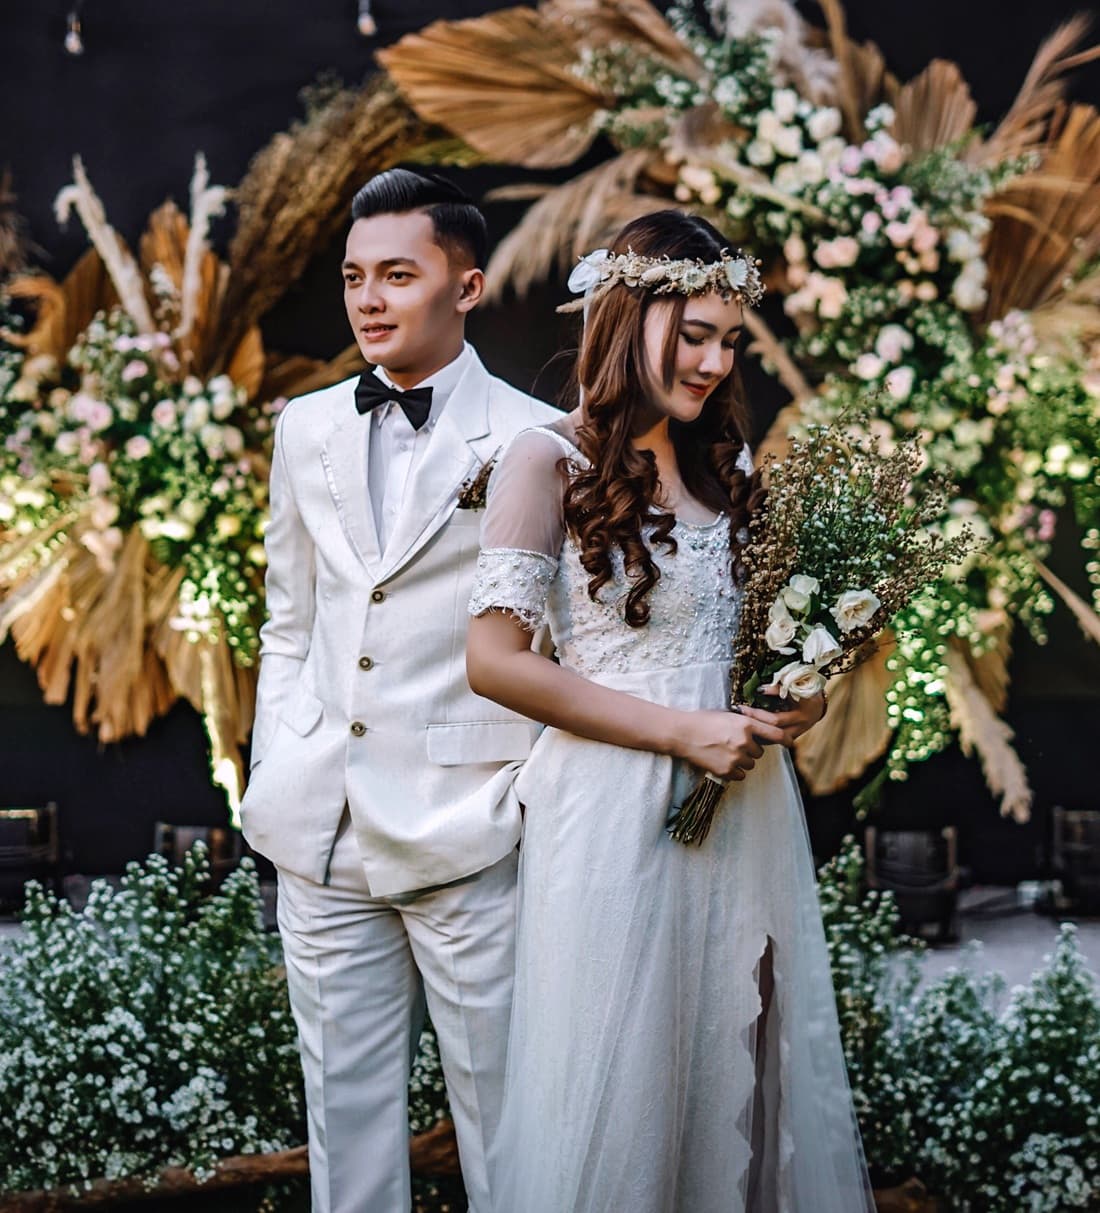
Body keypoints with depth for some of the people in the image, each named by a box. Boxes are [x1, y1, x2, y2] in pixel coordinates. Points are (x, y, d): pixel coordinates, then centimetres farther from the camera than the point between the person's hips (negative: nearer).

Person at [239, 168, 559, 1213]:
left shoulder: (536, 441, -5)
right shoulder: (306, 429, 11)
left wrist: (532, 800, -7)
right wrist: (271, 777, 11)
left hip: (468, 839, -4)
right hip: (321, 837, 5)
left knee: (502, 1121, 5)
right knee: (344, 1115, 13)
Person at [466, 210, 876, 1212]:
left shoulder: (726, 460, 11)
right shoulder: (551, 460, -8)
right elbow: (495, 660, -14)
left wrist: (799, 696, 0)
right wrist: (680, 733, -15)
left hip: (745, 805, 6)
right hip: (614, 815, -6)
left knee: (740, 1071, 12)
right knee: (618, 1091, 5)